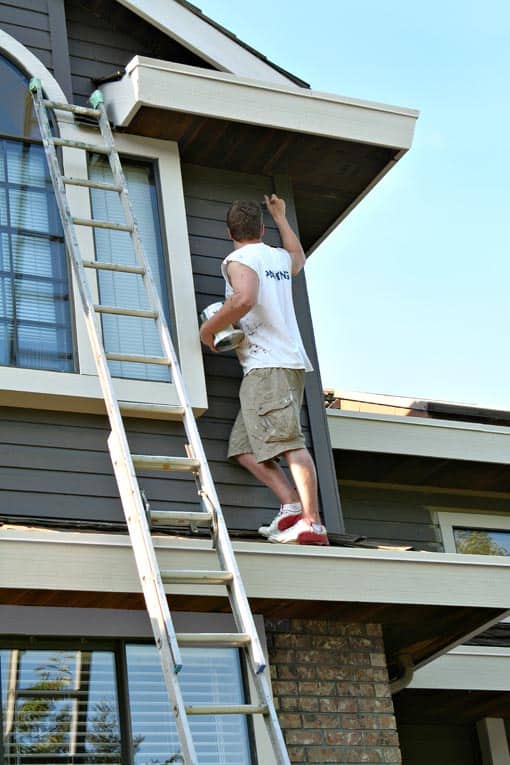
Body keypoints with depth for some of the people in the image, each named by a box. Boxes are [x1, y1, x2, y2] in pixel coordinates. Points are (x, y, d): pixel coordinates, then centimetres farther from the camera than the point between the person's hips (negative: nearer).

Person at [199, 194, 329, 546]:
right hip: (290, 362, 8)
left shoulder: (240, 259, -1)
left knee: (290, 443, -16)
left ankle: (312, 523, -24)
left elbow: (245, 299, -22)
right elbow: (299, 256, 50)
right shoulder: (280, 258, 23)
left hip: (266, 365, -8)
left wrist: (209, 327, -8)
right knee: (244, 447, 4)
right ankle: (292, 507, -8)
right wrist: (280, 216, 60)